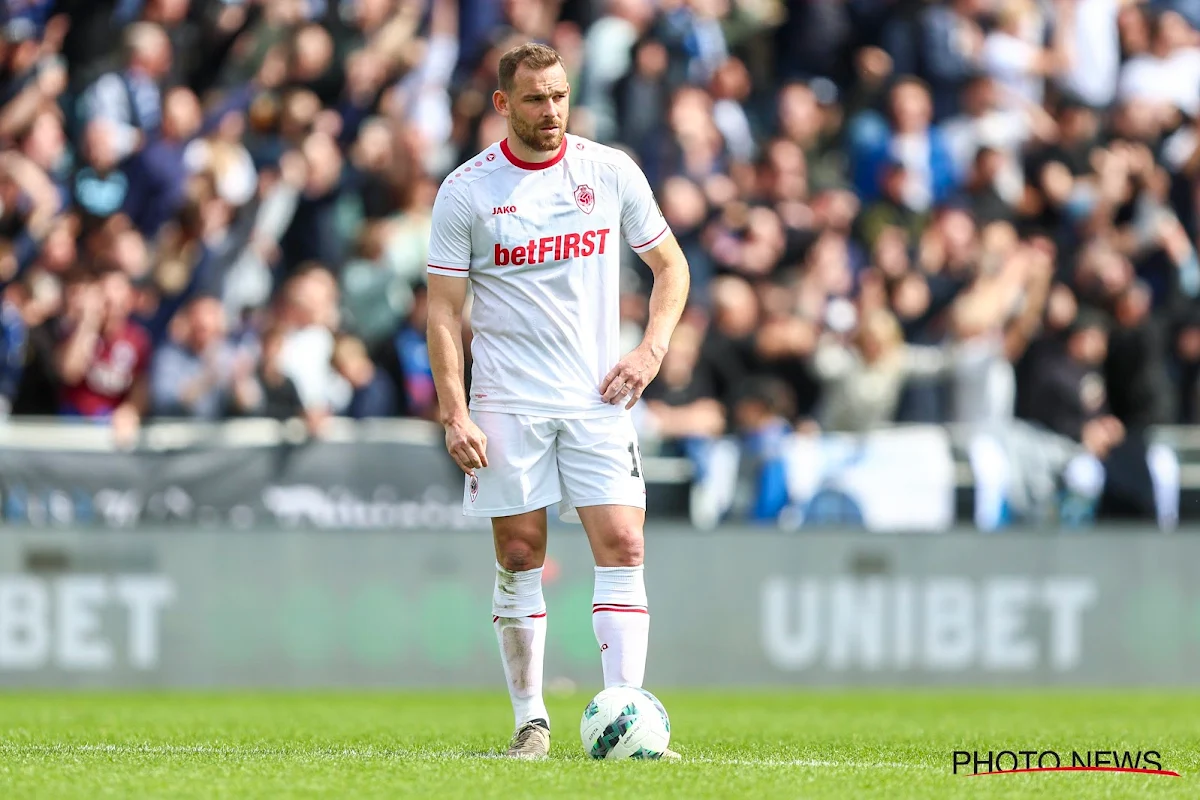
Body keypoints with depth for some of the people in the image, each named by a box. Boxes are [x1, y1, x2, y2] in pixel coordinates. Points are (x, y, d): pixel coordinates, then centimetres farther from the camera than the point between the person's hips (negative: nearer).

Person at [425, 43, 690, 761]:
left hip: (598, 398, 1)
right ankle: (531, 722, 11)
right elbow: (445, 309, 0)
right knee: (521, 560, 1)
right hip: (508, 405, -1)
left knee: (622, 548, -9)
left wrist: (651, 351, -1)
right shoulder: (467, 191, -2)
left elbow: (670, 266, 14)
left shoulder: (612, 172, 3)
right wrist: (455, 413, -9)